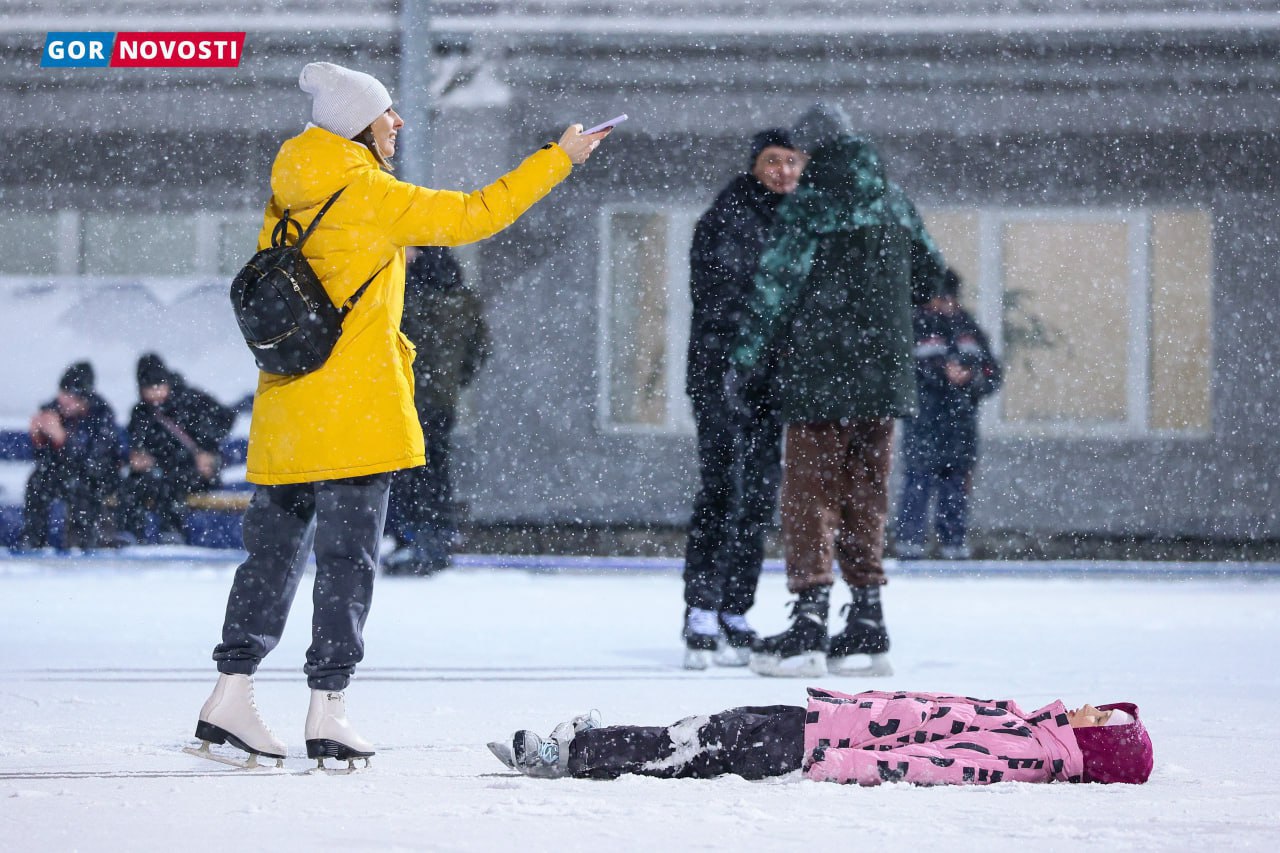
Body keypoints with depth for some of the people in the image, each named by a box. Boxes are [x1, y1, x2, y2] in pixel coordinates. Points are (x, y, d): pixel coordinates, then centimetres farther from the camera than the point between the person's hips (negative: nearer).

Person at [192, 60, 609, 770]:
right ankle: (328, 710, -4)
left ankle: (230, 696, 10)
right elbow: (474, 215, -10)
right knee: (347, 560, -3)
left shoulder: (287, 202, 10)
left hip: (284, 413, 7)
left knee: (273, 552, 12)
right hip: (356, 412, -7)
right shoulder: (372, 198, -11)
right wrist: (559, 158, -2)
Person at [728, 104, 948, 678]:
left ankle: (810, 620, -9)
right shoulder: (894, 201, 11)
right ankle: (867, 626, 11)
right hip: (882, 371, 6)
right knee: (865, 492, 11)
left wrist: (745, 358, -1)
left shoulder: (809, 202, -9)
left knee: (810, 490, -2)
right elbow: (928, 275, 19)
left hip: (820, 372, -6)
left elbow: (776, 285, -10)